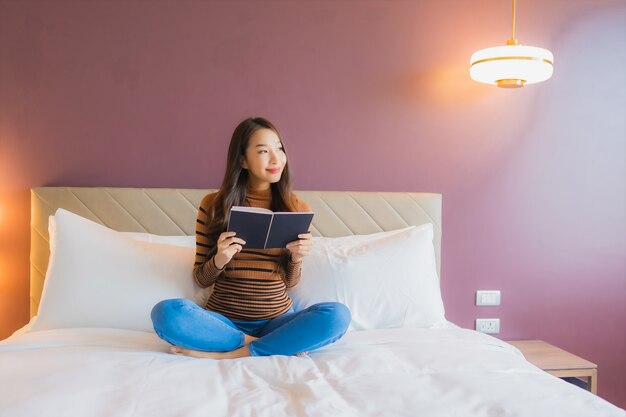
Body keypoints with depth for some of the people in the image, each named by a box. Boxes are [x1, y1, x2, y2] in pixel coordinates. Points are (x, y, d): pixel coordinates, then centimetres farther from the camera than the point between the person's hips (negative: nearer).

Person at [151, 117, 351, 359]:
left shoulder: (296, 208, 2)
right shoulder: (213, 205, -1)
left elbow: (290, 283, 8)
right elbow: (201, 280, 3)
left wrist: (297, 259, -14)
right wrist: (219, 260, -19)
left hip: (277, 319, 1)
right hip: (223, 319, 0)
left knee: (337, 316, -28)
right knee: (166, 313, -30)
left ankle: (224, 354, -21)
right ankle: (278, 345, -16)